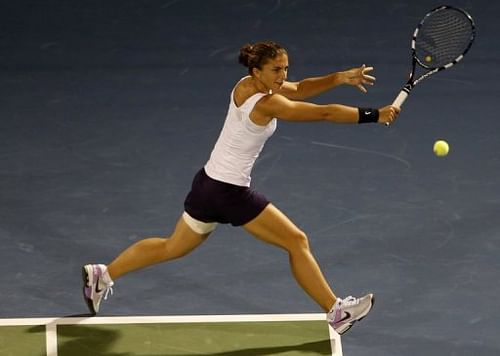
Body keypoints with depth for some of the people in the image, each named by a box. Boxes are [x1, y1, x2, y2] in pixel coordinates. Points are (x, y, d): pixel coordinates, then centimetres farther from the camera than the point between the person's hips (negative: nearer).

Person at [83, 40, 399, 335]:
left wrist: (341, 78, -7)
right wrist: (374, 115, -17)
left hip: (209, 182, 9)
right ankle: (335, 311, 7)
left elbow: (300, 89, 6)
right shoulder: (267, 104, -23)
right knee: (297, 241, 1)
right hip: (231, 193, -9)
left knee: (171, 248, 22)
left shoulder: (246, 85, 1)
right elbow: (326, 113, -23)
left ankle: (102, 275, 28)